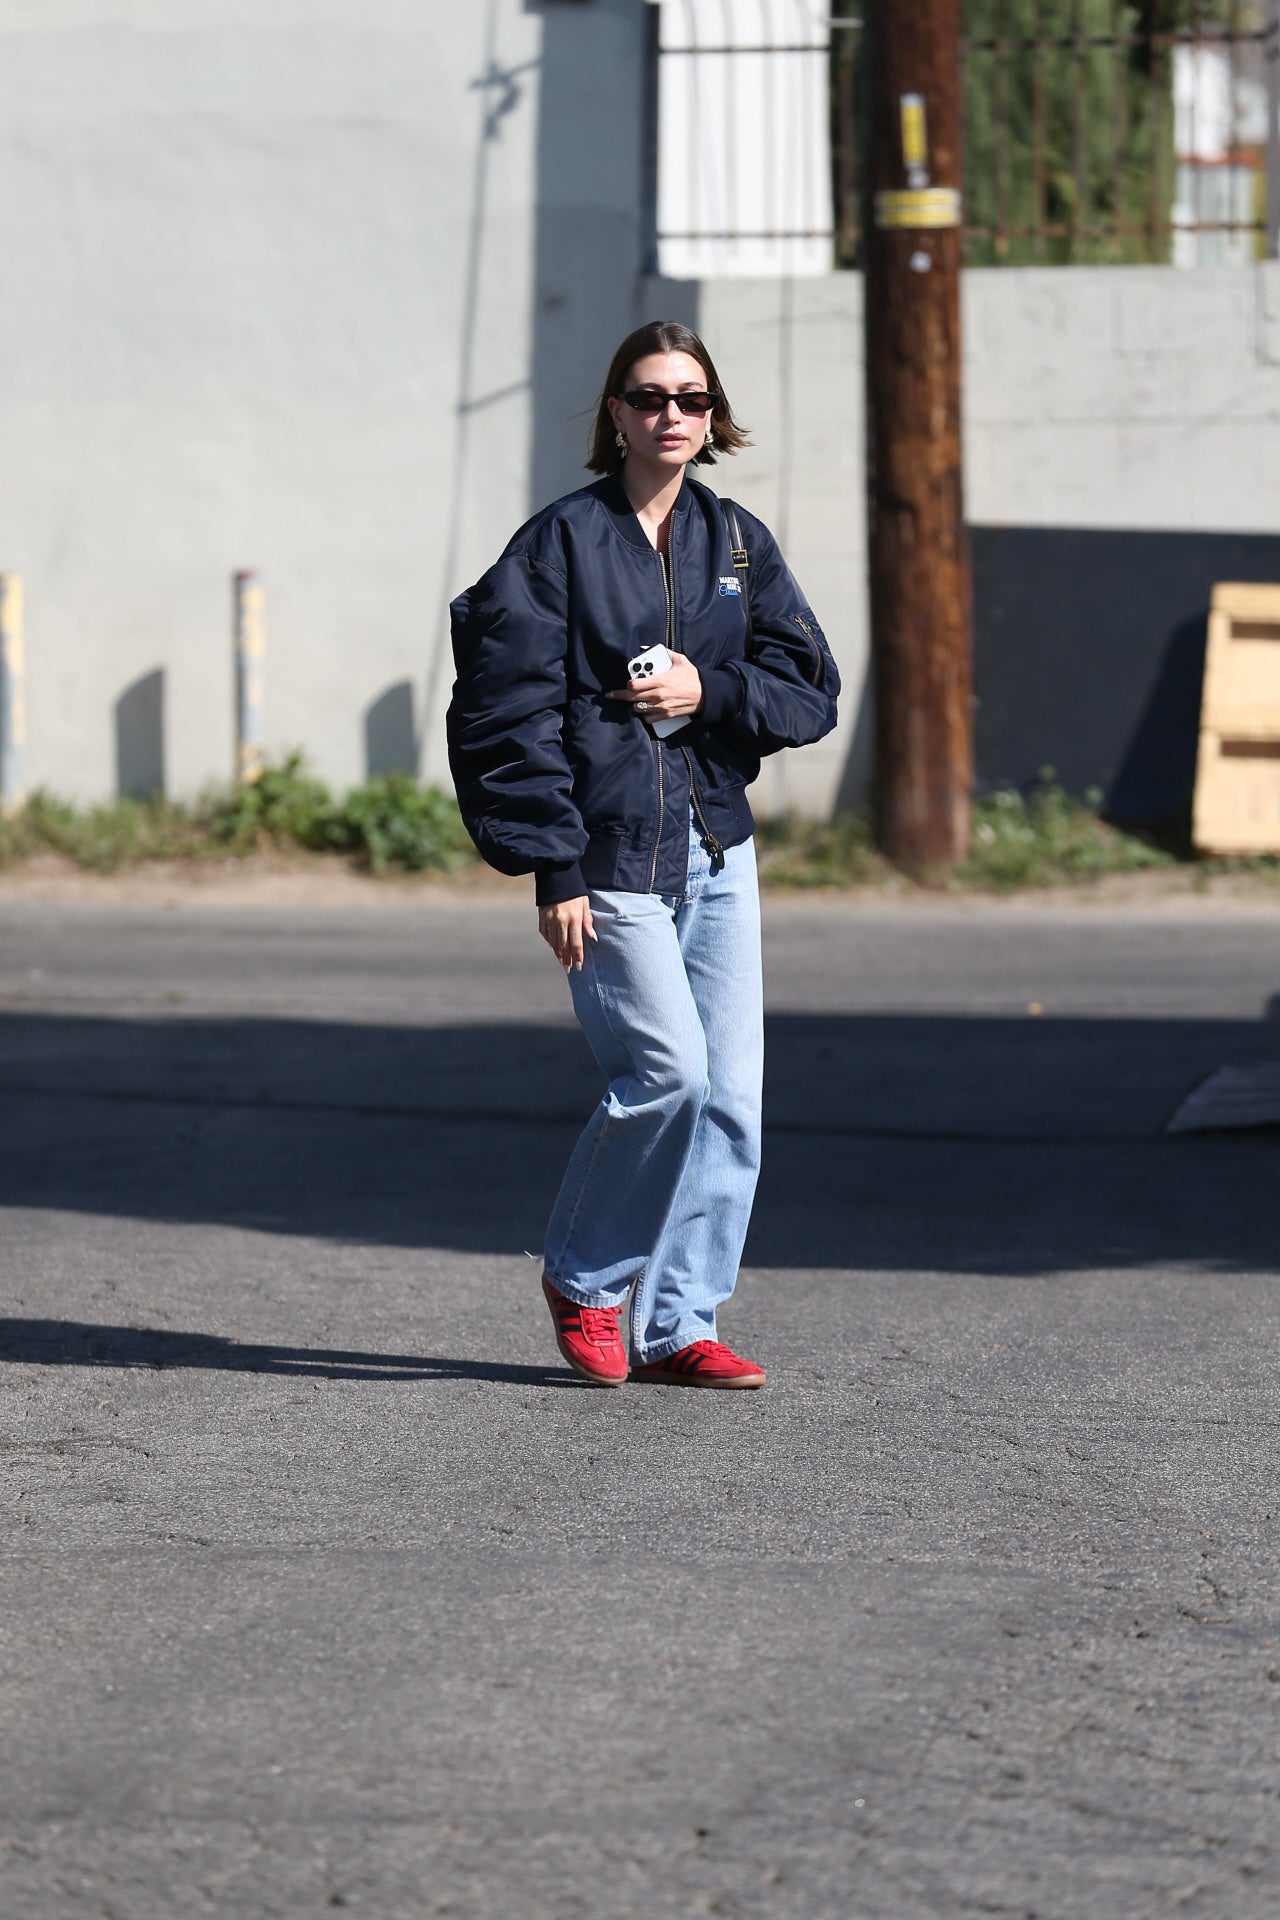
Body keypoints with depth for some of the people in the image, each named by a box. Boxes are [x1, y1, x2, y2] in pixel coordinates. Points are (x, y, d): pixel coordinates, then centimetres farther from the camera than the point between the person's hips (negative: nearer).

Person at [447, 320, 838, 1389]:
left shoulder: (738, 544, 11)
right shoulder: (563, 543, -4)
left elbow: (812, 690, 8)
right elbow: (512, 713, -8)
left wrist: (711, 691, -11)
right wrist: (554, 870, -14)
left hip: (718, 850, 5)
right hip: (613, 854, -5)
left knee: (730, 1092, 0)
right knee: (669, 1073, -15)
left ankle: (678, 1327, 8)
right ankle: (582, 1277, 8)